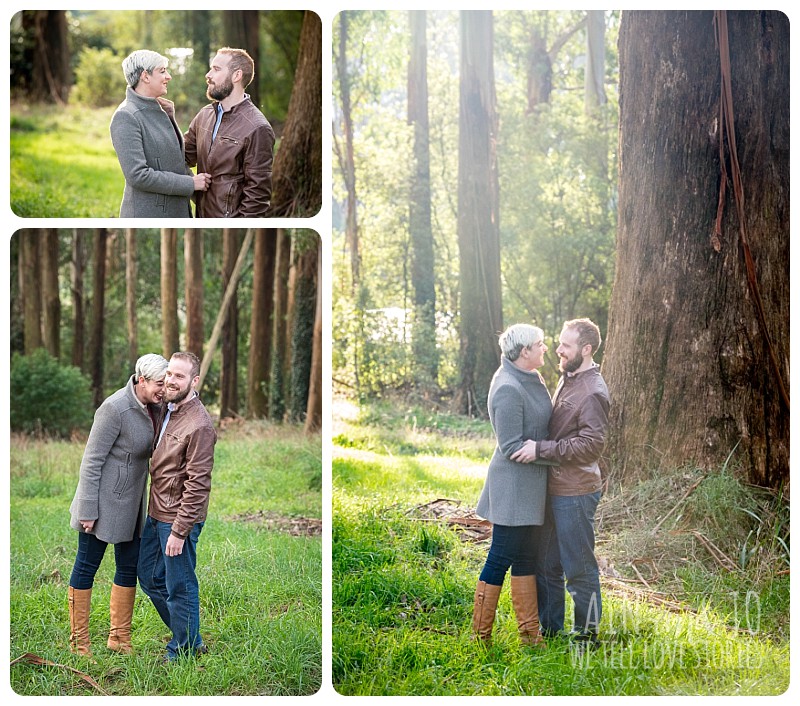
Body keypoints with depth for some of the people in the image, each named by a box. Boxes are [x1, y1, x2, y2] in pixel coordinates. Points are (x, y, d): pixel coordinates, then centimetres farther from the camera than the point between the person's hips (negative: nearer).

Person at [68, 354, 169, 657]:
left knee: (129, 568, 12)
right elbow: (92, 461, -18)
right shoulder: (115, 409, -22)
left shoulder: (153, 406, 2)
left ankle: (119, 638, 24)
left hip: (131, 503, 8)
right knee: (86, 567, 4)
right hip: (105, 501, -8)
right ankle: (79, 641, 14)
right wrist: (88, 510, -18)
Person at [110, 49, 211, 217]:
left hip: (175, 210, 8)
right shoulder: (125, 117, -14)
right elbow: (137, 175, -21)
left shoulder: (157, 109, 11)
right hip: (146, 215, -8)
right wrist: (190, 183, -17)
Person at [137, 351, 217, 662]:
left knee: (180, 589, 3)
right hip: (156, 513, 10)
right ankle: (191, 638, 32)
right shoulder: (167, 409, 7)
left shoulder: (199, 426, -21)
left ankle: (182, 652, 20)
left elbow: (197, 484, -21)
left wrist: (179, 531, -21)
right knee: (150, 578, 19)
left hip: (178, 519, -10)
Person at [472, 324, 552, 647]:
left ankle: (530, 632, 24)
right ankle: (480, 635, 10)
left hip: (529, 487, 10)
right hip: (513, 486, -10)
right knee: (500, 559, -1)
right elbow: (512, 448, -21)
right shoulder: (508, 390, -21)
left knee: (526, 557, 15)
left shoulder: (528, 379, 8)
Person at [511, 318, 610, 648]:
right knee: (546, 562, 17)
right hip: (552, 488, 9)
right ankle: (549, 627, 29)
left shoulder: (593, 392, -18)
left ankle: (587, 635, 14)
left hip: (575, 492, -9)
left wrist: (541, 449, -25)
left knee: (579, 568, 2)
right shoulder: (567, 379, 12)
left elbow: (592, 444, -25)